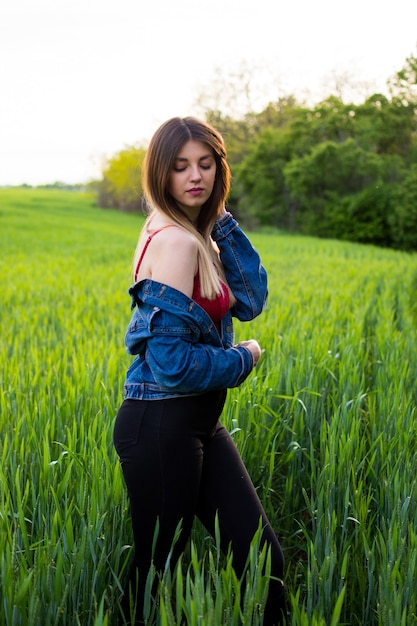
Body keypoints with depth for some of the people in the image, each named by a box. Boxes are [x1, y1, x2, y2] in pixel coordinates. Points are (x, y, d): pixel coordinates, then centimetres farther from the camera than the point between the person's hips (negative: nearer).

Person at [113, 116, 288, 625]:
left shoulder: (198, 235, 10)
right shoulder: (176, 241, -19)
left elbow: (250, 301, 3)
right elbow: (171, 360, -22)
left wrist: (222, 220, -1)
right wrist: (243, 359, -6)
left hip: (198, 423, 9)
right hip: (161, 426, -9)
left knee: (262, 558, 8)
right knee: (159, 566, 9)